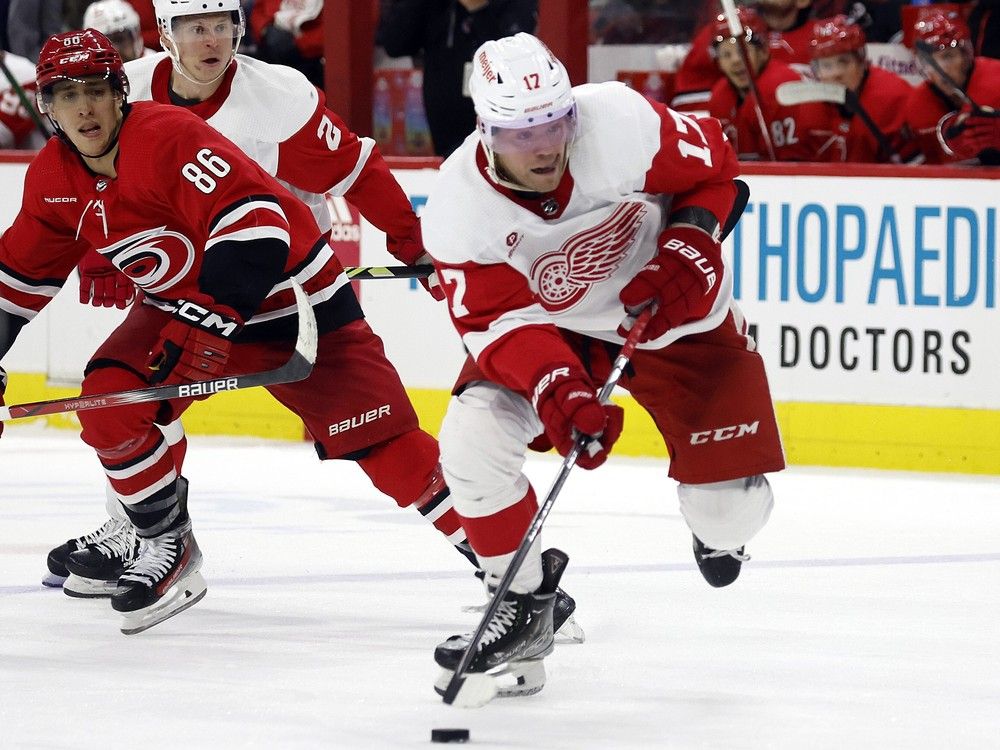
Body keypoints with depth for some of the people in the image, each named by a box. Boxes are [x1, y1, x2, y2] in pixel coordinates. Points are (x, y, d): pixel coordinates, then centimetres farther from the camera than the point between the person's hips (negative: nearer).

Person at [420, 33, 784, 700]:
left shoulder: (622, 125, -30)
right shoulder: (460, 207, -25)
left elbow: (712, 165, -11)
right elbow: (501, 320, -22)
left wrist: (688, 245, -26)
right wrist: (556, 389, -39)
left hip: (674, 309, -1)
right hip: (555, 327, 1)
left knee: (732, 509, -5)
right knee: (473, 438, -23)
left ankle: (716, 521, 38)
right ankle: (523, 600, -2)